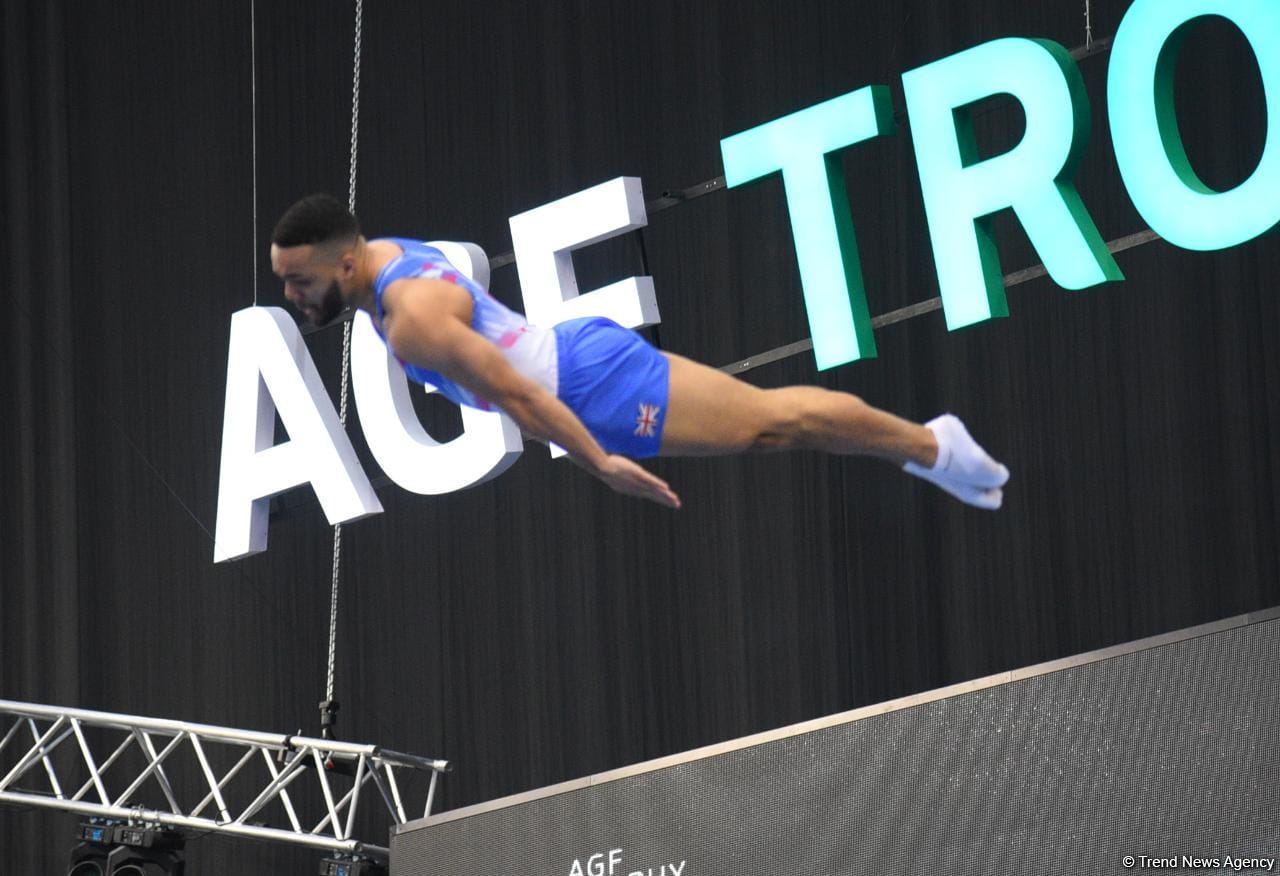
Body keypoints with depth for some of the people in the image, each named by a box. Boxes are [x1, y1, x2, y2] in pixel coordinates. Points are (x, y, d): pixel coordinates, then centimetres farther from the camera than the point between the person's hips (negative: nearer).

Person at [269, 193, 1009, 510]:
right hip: (578, 351, 9)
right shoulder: (386, 254, 2)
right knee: (761, 417, 17)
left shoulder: (413, 321, -29)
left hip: (595, 388, -9)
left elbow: (516, 391, -30)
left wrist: (602, 465, -27)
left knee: (768, 423, 2)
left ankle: (931, 446, 14)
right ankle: (924, 446, 27)